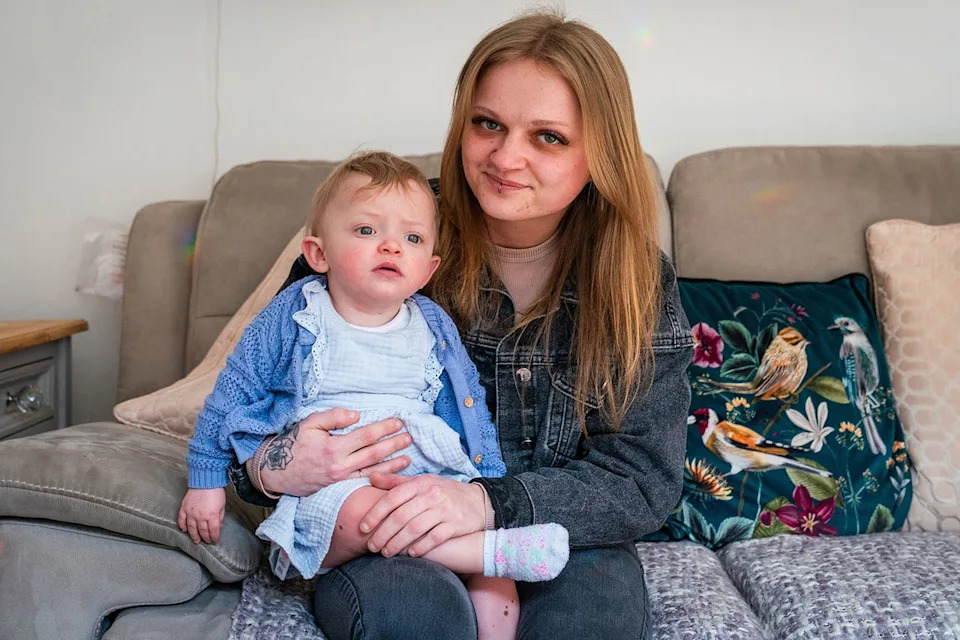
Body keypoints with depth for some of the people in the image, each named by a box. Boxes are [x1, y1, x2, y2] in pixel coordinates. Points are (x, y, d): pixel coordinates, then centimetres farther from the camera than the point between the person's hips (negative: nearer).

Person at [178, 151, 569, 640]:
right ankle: (497, 551, -31)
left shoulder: (433, 329, 9)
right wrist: (206, 479, 11)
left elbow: (468, 406, 17)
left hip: (428, 477, 4)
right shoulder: (292, 319, 0)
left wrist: (488, 485, 11)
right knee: (362, 509, -36)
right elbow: (233, 394, 8)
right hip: (325, 485, -4)